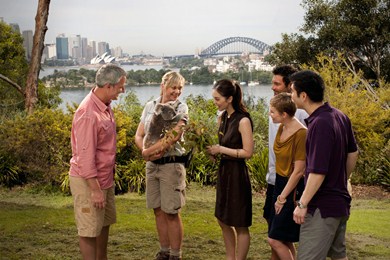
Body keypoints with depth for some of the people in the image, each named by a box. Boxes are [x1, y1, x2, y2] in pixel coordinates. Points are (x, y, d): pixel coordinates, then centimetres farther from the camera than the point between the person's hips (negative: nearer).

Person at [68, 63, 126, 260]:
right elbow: (85, 156, -25)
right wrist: (95, 189, -23)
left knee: (104, 223, 21)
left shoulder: (105, 106, 4)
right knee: (89, 230, 2)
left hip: (105, 178, 10)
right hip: (88, 181, -10)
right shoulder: (88, 113, -26)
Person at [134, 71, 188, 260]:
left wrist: (150, 151, -17)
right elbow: (139, 135, 5)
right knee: (158, 211, 11)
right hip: (152, 164, 5)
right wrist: (145, 151, -14)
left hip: (171, 164, -5)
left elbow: (174, 136, -20)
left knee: (171, 213, 0)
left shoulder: (181, 108, -7)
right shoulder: (150, 106, 7)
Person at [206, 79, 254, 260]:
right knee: (223, 221, 18)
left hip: (237, 173, -9)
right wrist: (213, 150, -2)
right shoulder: (223, 117, 6)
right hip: (223, 170, 9)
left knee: (240, 225, 4)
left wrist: (220, 149, -17)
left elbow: (247, 152, -20)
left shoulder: (243, 120, -18)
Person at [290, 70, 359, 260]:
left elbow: (318, 172, -26)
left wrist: (302, 204, -18)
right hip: (340, 201, 9)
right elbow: (352, 154, 14)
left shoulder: (320, 124, -25)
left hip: (322, 208, -9)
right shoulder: (339, 116, 3)